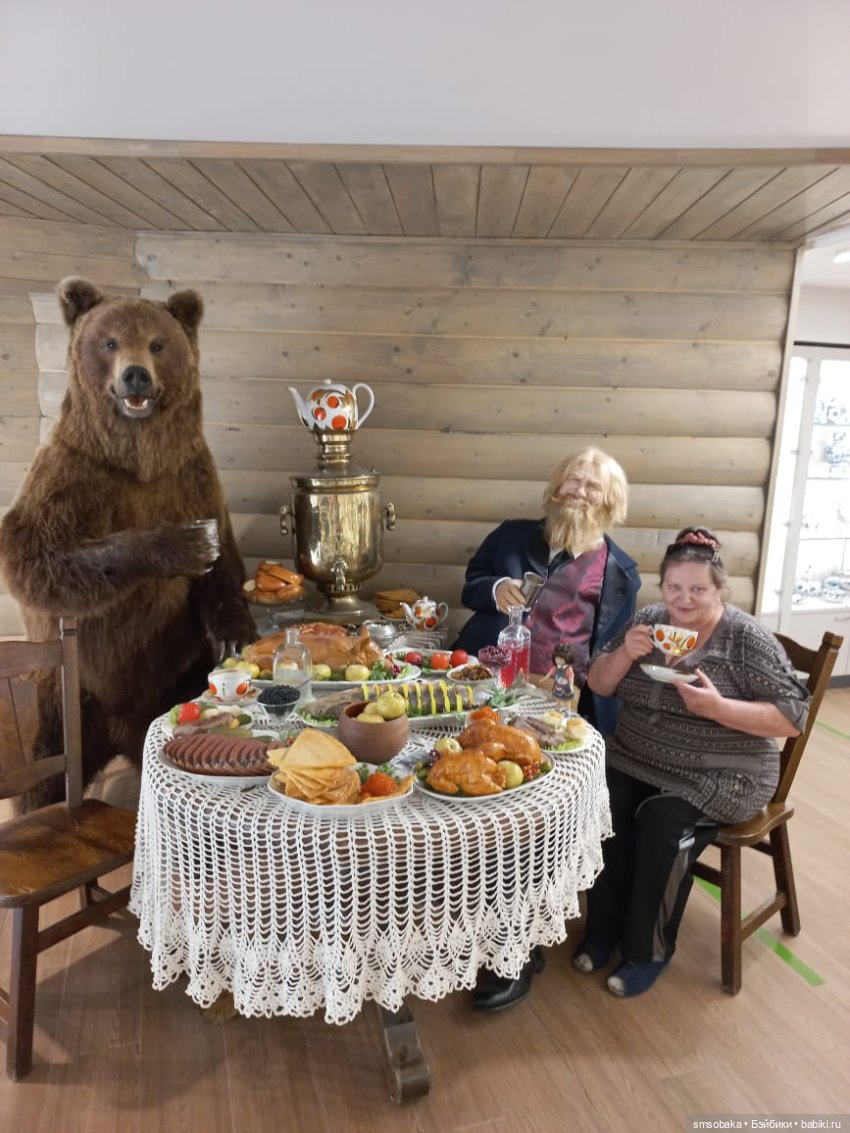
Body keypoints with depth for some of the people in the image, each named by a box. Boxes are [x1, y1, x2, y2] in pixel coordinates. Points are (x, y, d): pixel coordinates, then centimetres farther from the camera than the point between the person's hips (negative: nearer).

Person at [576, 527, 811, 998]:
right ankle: (604, 929, -1)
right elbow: (598, 684, 6)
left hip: (718, 776, -3)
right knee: (601, 808, -22)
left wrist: (718, 706, -26)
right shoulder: (649, 620, 3)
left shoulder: (746, 637, -9)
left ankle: (648, 949, -4)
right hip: (635, 759, 4)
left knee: (661, 823, -27)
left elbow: (793, 717, -12)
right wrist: (626, 653, -15)